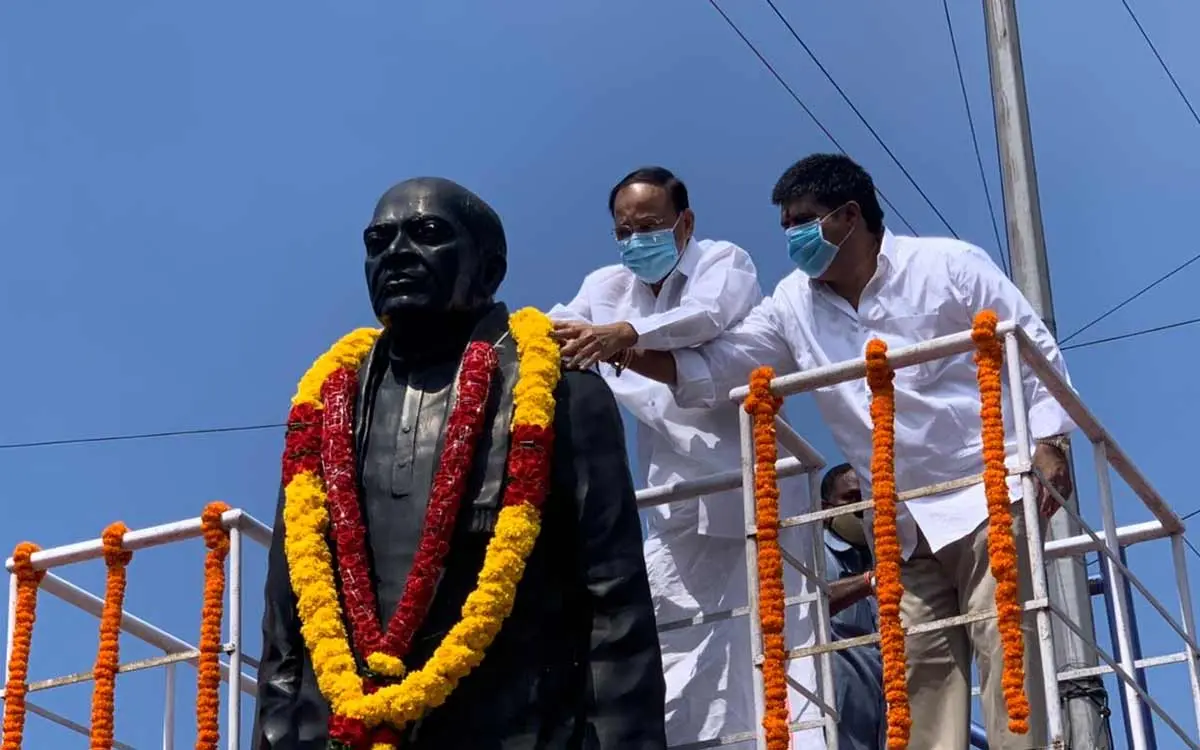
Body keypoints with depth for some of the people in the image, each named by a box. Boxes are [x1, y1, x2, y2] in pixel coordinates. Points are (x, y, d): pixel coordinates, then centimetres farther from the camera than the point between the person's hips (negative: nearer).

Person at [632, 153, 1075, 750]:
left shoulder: (950, 265, -2)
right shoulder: (793, 305, 10)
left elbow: (1035, 351, 1)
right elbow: (708, 369, 6)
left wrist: (1045, 442, -10)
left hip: (988, 498, -5)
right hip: (905, 527, 5)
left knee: (1007, 656, -12)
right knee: (921, 676, 0)